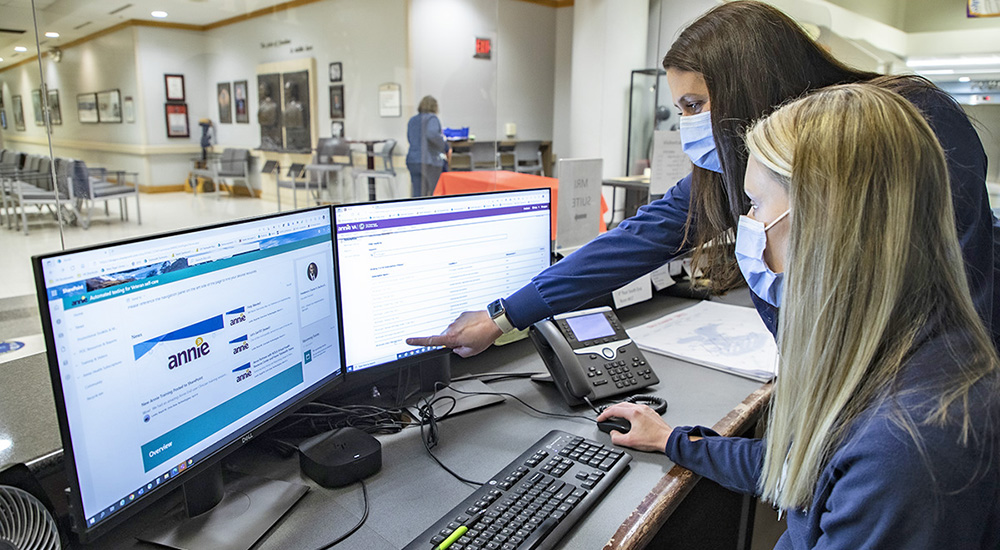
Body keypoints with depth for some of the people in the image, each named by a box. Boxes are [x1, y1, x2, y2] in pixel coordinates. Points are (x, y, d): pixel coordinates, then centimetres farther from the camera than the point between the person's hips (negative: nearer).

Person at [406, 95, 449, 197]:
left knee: (417, 194, 4)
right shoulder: (432, 118, -5)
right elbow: (431, 134, -24)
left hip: (412, 161, 6)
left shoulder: (412, 121, 15)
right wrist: (445, 147, -12)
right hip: (429, 162, -6)